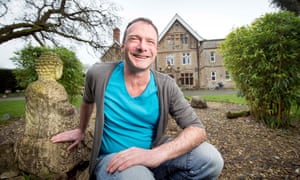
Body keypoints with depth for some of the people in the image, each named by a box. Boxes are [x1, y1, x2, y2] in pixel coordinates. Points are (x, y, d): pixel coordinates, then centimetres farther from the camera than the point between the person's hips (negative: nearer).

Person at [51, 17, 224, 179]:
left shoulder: (166, 86, -13)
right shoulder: (99, 74, -13)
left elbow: (197, 129, -16)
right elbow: (88, 100, 10)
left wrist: (157, 154, -34)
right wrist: (81, 131, 24)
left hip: (152, 153, 2)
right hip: (113, 159, -1)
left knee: (211, 159, -20)